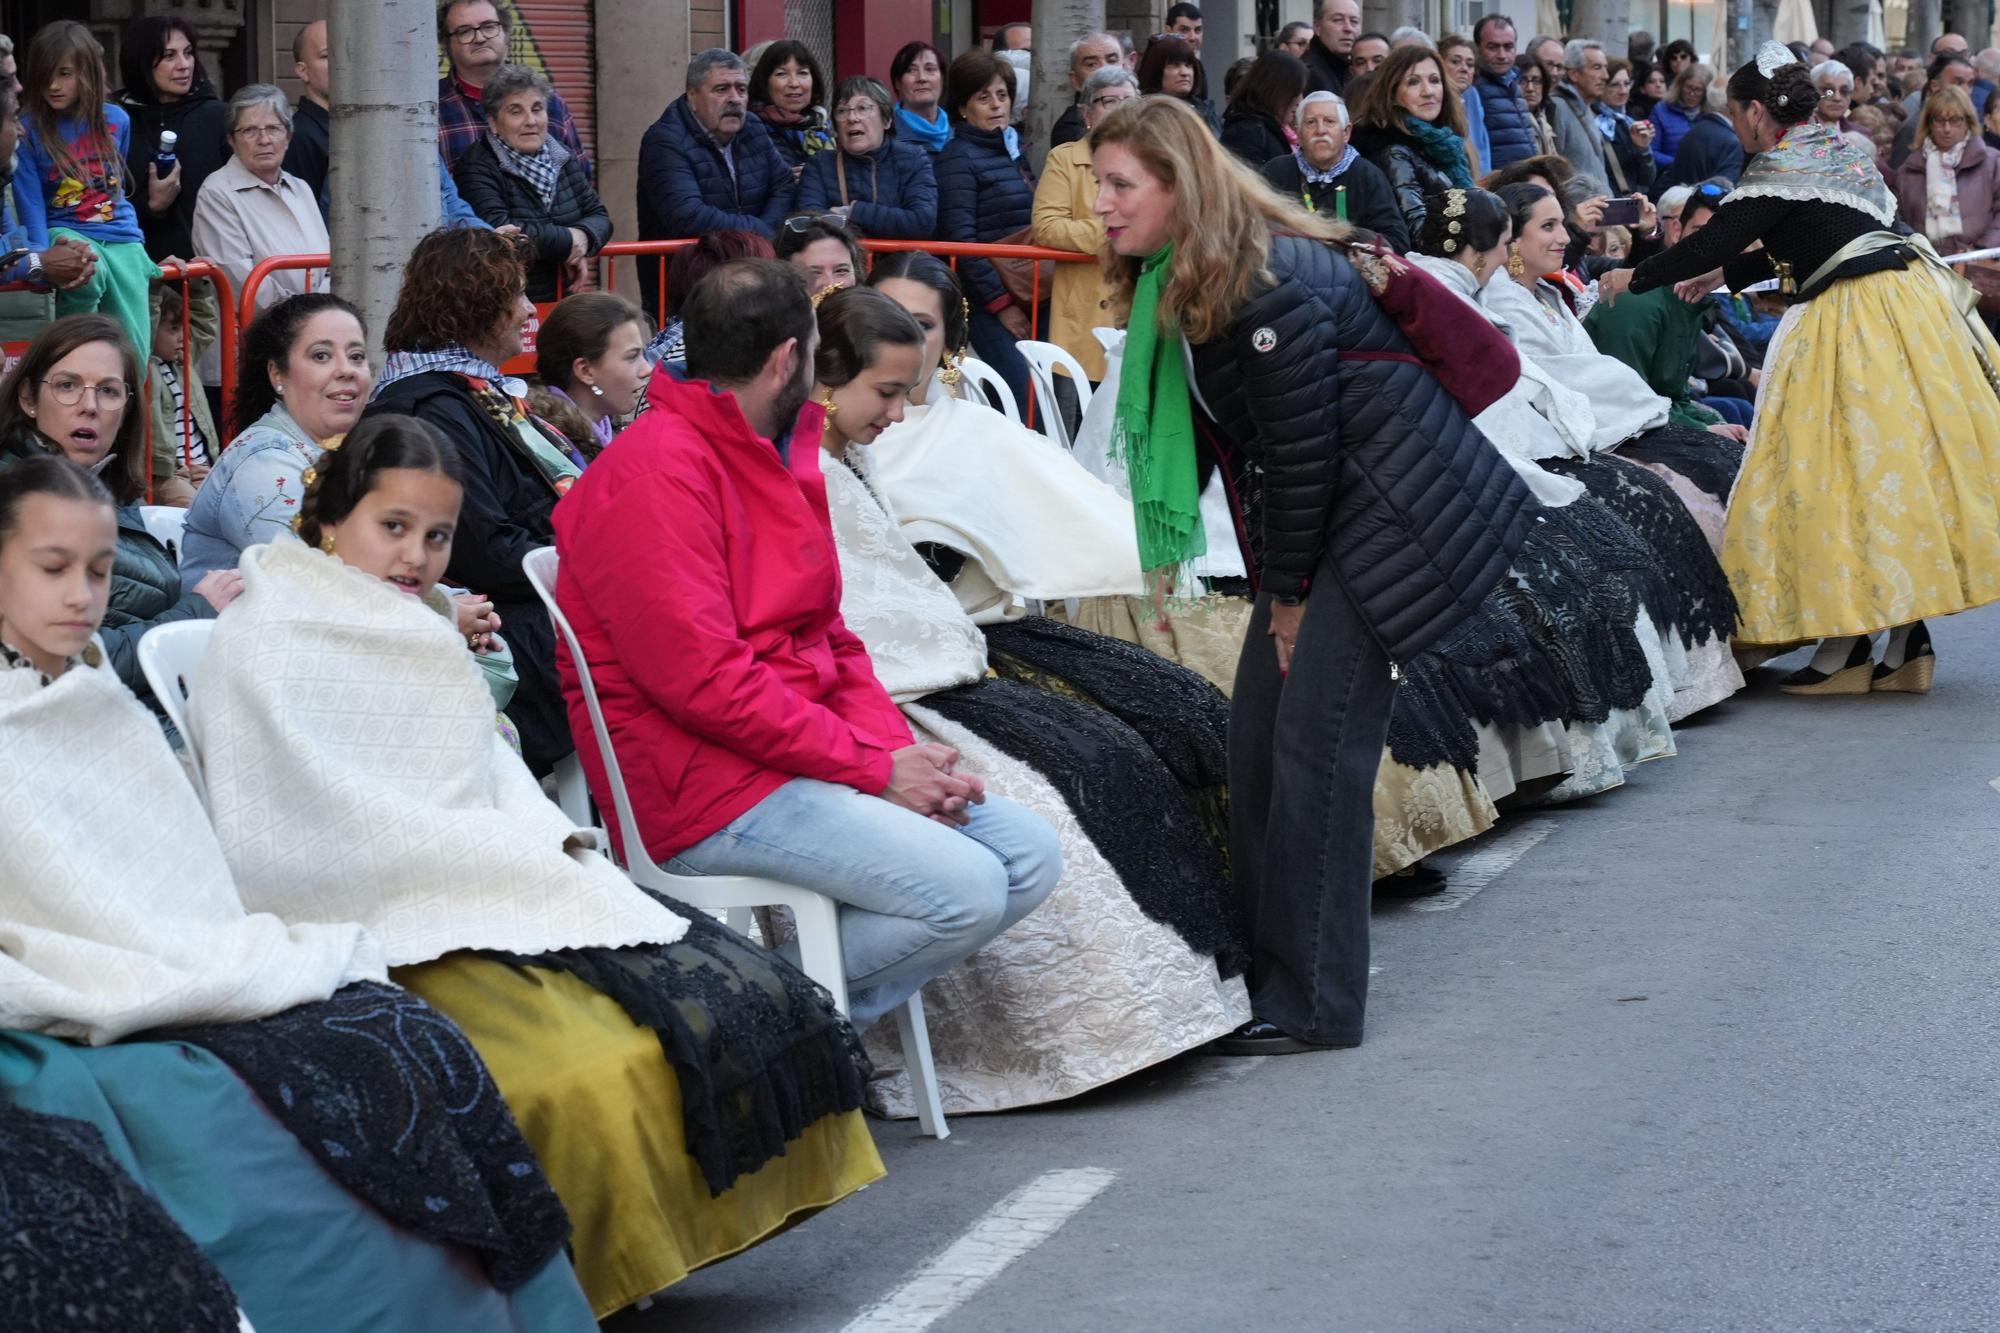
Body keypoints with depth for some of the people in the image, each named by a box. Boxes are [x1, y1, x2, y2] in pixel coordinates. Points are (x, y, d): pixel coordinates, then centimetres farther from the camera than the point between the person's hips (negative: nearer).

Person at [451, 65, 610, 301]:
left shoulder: (563, 160, 16)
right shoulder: (477, 168, -6)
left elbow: (599, 216, 16)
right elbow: (497, 229, -19)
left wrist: (584, 236, -8)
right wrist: (567, 240, -10)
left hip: (559, 299, 5)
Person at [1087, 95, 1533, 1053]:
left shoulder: (1265, 287, -24)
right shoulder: (1176, 284, 6)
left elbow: (1304, 446, -20)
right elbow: (1244, 438, 11)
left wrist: (1290, 594, -11)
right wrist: (1276, 581, 8)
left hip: (1392, 508, -10)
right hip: (1331, 517, 10)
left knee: (1316, 742, -11)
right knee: (1255, 733, 7)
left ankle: (1313, 1005, -6)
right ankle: (1262, 967, 15)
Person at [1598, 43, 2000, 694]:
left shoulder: (1779, 168, -9)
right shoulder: (1842, 151, 18)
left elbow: (1714, 239, -12)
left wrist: (1636, 279, 1)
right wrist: (1725, 274, 35)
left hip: (1857, 320, -9)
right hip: (1910, 300, 9)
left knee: (1848, 471, -4)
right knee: (1896, 465, 9)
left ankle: (1848, 646, -2)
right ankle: (1908, 640, 9)